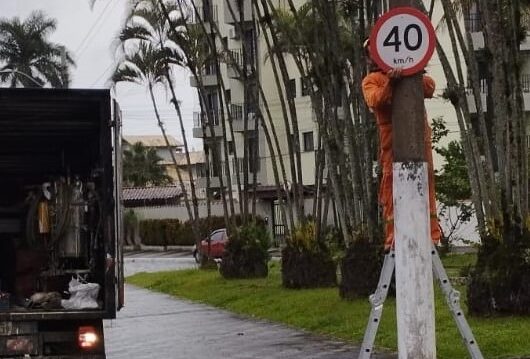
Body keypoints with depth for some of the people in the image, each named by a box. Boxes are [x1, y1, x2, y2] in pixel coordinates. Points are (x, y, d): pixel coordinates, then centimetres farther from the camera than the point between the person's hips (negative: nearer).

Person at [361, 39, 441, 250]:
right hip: (393, 139, -3)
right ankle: (393, 238, -3)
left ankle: (432, 234, 3)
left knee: (426, 184, 1)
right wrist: (390, 83, -25)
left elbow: (429, 88, 8)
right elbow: (375, 101, -11)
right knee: (392, 187, -4)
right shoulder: (371, 80, 10)